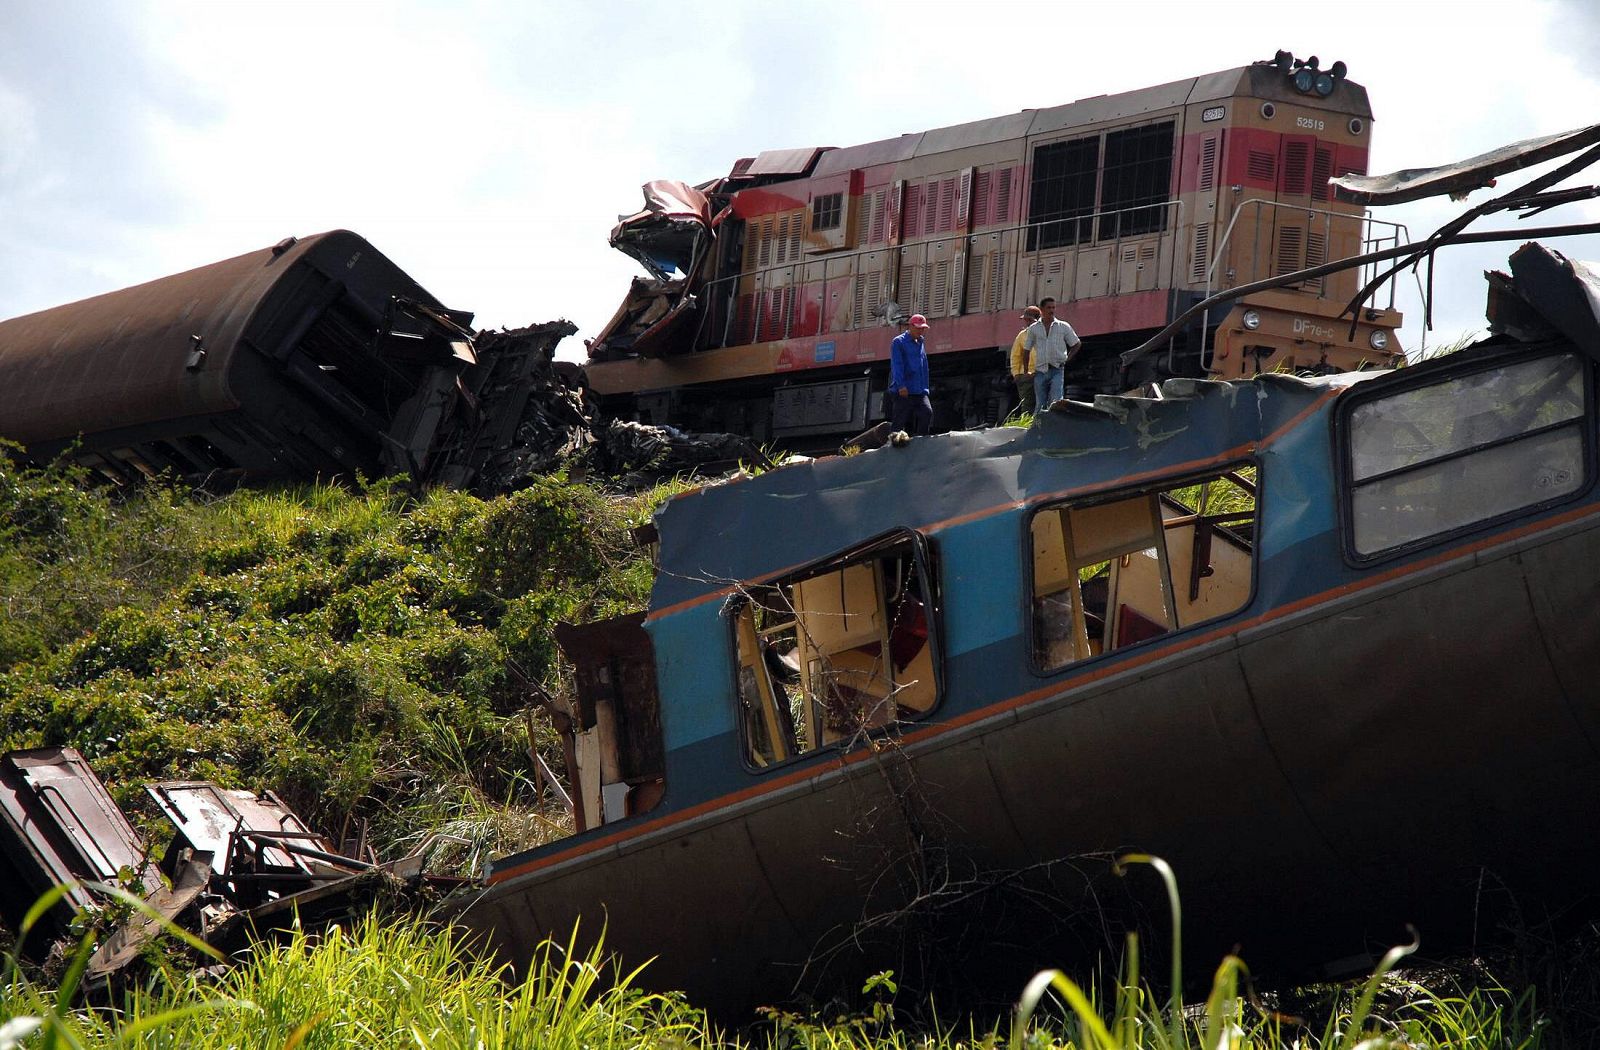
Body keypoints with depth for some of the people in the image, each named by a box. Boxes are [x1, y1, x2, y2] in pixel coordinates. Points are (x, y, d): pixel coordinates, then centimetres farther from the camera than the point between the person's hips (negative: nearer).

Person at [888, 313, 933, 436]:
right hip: (902, 392, -6)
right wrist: (901, 385, -22)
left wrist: (925, 388, 16)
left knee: (927, 412, -13)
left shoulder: (920, 344, 20)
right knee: (899, 422, -4)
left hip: (919, 391, 6)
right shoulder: (898, 342, -2)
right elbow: (897, 365, -12)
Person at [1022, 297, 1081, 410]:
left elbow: (1077, 344, 17)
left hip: (1057, 371, -2)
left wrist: (1067, 359, 5)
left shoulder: (1063, 326, 6)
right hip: (1040, 371, 2)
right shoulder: (1033, 328, 8)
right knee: (1040, 406, 3)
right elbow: (1026, 350, 14)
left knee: (1056, 403, -16)